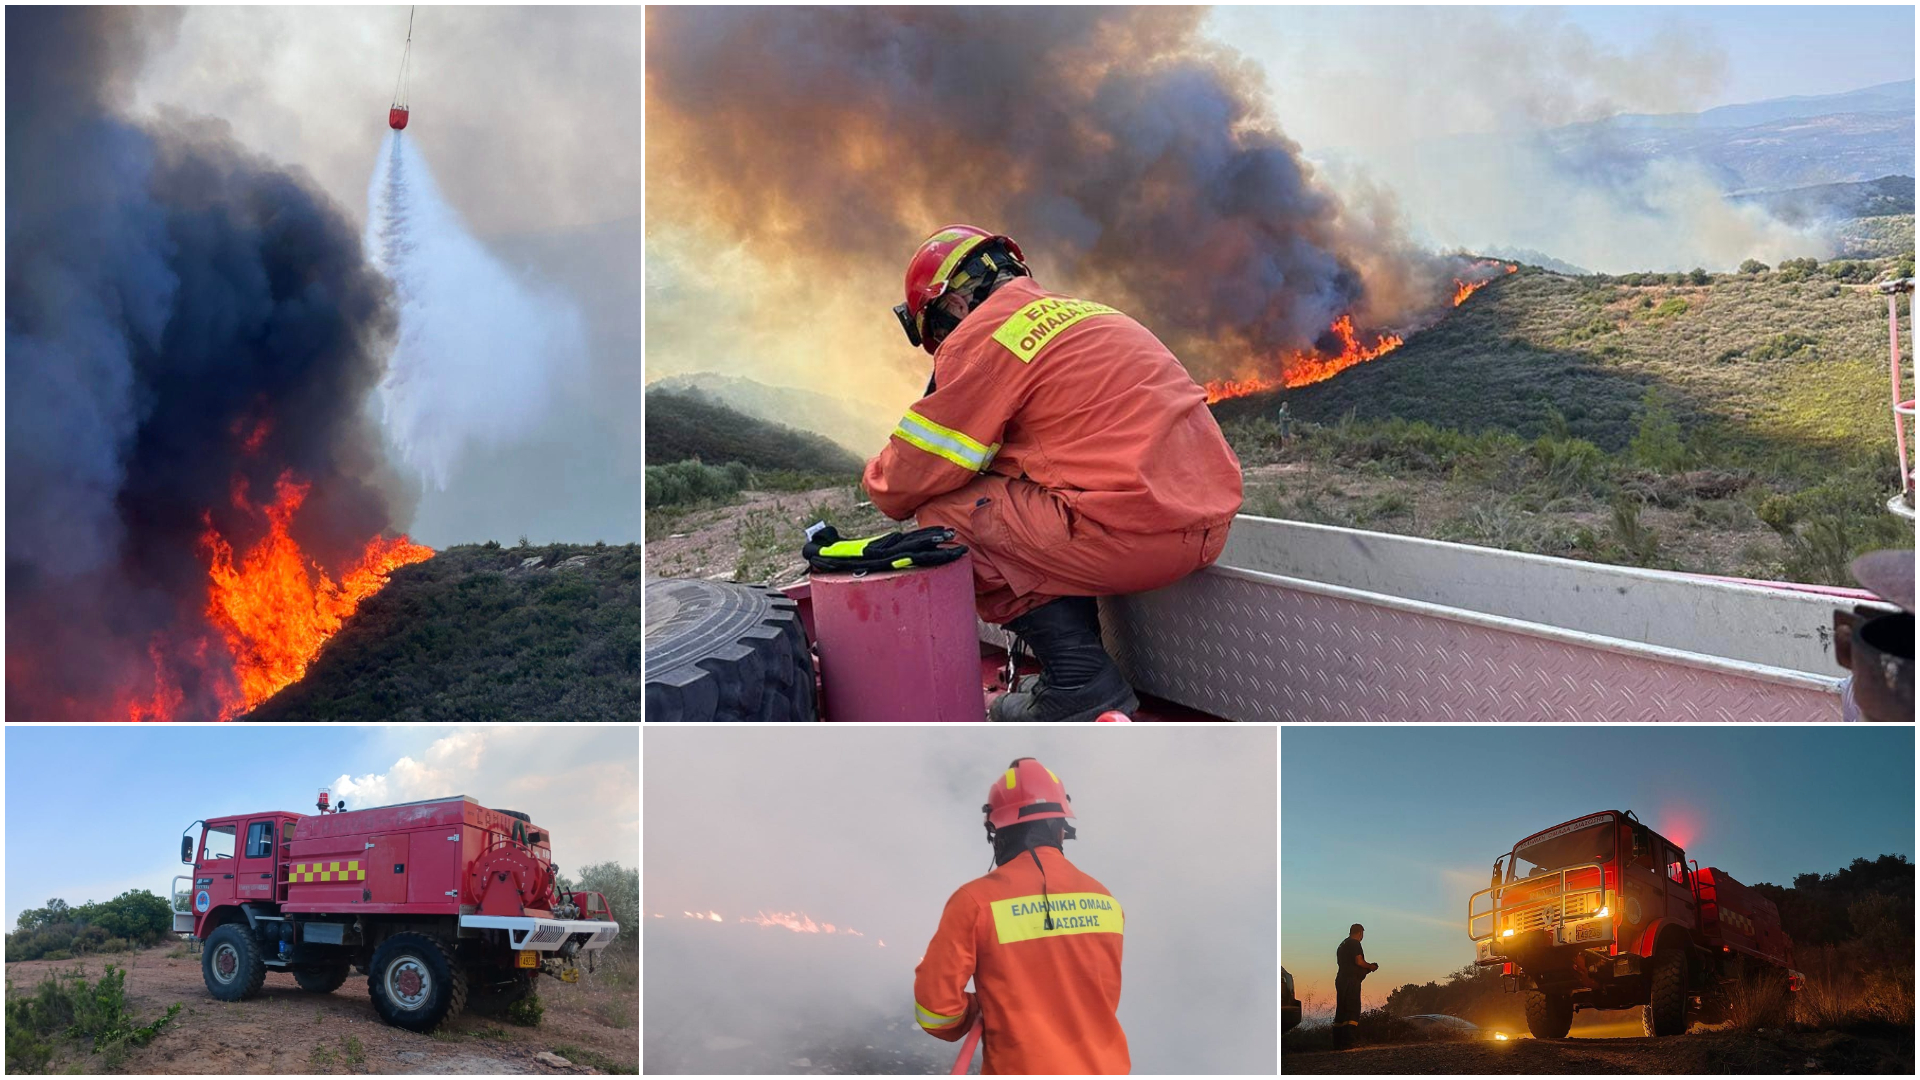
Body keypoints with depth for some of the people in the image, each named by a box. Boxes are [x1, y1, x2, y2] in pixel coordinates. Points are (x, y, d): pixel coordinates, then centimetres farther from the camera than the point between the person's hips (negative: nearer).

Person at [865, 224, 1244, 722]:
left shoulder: (983, 335, -3)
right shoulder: (1079, 312, 23)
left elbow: (914, 475, -3)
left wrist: (880, 479, 21)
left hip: (1137, 533, -9)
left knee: (943, 514, 2)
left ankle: (1080, 680, 0)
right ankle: (1079, 665, 19)